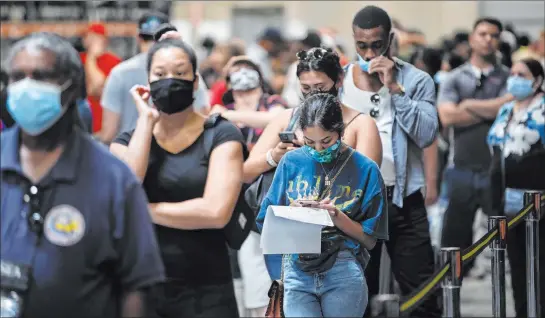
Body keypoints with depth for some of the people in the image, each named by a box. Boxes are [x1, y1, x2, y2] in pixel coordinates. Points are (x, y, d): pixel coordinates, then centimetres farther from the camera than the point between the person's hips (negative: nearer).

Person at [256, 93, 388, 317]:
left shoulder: (365, 169, 1)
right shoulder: (291, 163, 6)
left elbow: (370, 240, 2)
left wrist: (337, 216, -13)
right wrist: (292, 212, -10)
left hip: (344, 274, -1)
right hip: (297, 272, 1)